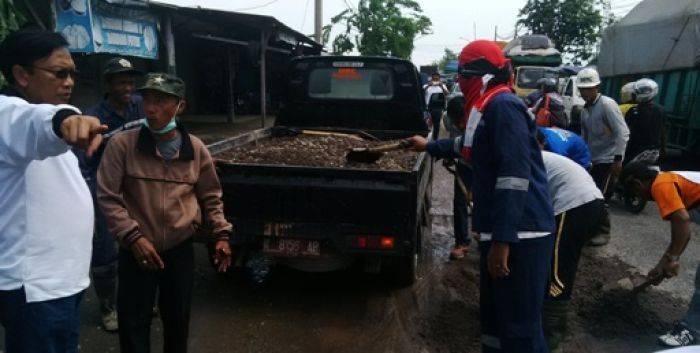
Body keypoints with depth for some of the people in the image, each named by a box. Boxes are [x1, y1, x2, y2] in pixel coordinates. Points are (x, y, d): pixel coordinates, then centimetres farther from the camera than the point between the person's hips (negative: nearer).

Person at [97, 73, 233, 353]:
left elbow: (210, 197, 8)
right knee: (133, 324, 9)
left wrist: (221, 234, -1)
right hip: (136, 252, -2)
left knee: (178, 320, 19)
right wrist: (133, 237, -17)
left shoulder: (195, 149, -2)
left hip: (181, 250, 2)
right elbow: (107, 197, -8)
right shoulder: (122, 144, -10)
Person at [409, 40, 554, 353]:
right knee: (494, 319, 19)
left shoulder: (503, 105, -13)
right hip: (501, 231, 10)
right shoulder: (489, 107, 18)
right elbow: (465, 145, 39)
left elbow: (515, 175, -23)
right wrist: (429, 146, 52)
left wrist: (503, 240, -26)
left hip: (518, 234, -10)